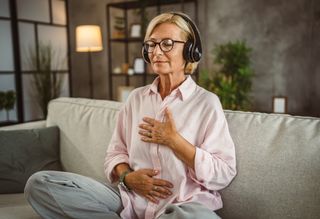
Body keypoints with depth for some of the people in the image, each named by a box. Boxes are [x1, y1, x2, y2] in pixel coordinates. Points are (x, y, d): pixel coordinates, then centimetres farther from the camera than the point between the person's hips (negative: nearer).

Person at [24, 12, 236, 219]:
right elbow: (115, 154, 11)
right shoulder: (136, 98, 10)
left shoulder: (206, 102, -4)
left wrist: (173, 140, -13)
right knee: (39, 183, -12)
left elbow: (223, 174, -8)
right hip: (131, 199, 4)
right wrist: (127, 177, -10)